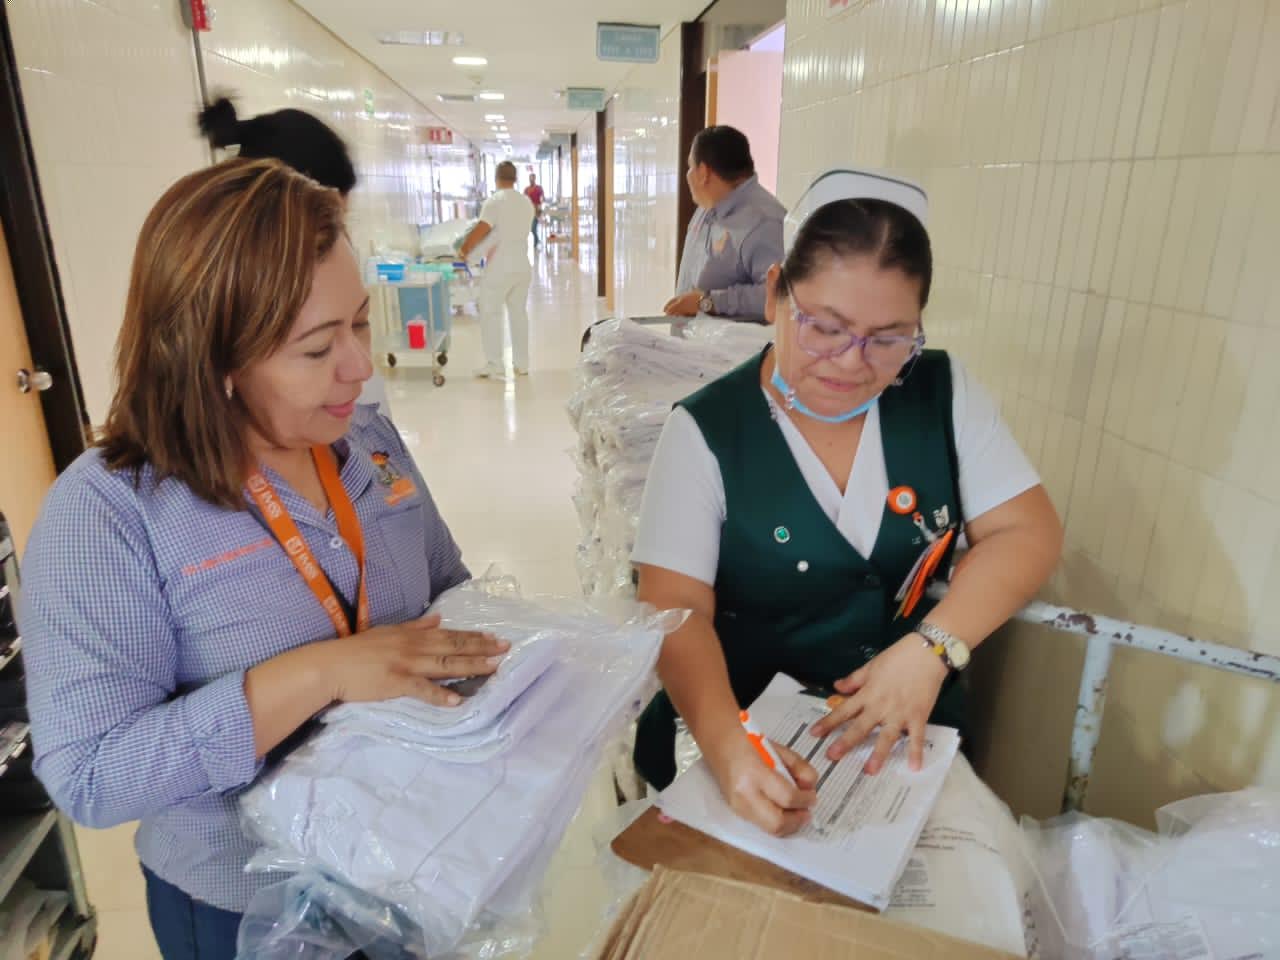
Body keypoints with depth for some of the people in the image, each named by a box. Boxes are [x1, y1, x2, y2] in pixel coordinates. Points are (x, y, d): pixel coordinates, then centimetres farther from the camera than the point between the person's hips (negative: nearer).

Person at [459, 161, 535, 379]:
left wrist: (464, 249, -5)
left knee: (490, 313, 3)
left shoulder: (494, 202, -13)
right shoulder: (527, 202, 9)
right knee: (519, 312, 13)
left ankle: (495, 364, 2)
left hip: (499, 268, -6)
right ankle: (521, 363, 17)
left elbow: (480, 230, -19)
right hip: (523, 266, 6)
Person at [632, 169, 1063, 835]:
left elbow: (1026, 532, -2)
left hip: (910, 731, 3)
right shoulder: (705, 431, -10)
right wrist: (725, 743, -35)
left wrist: (929, 648, -18)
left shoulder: (942, 393, 0)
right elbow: (678, 609, -16)